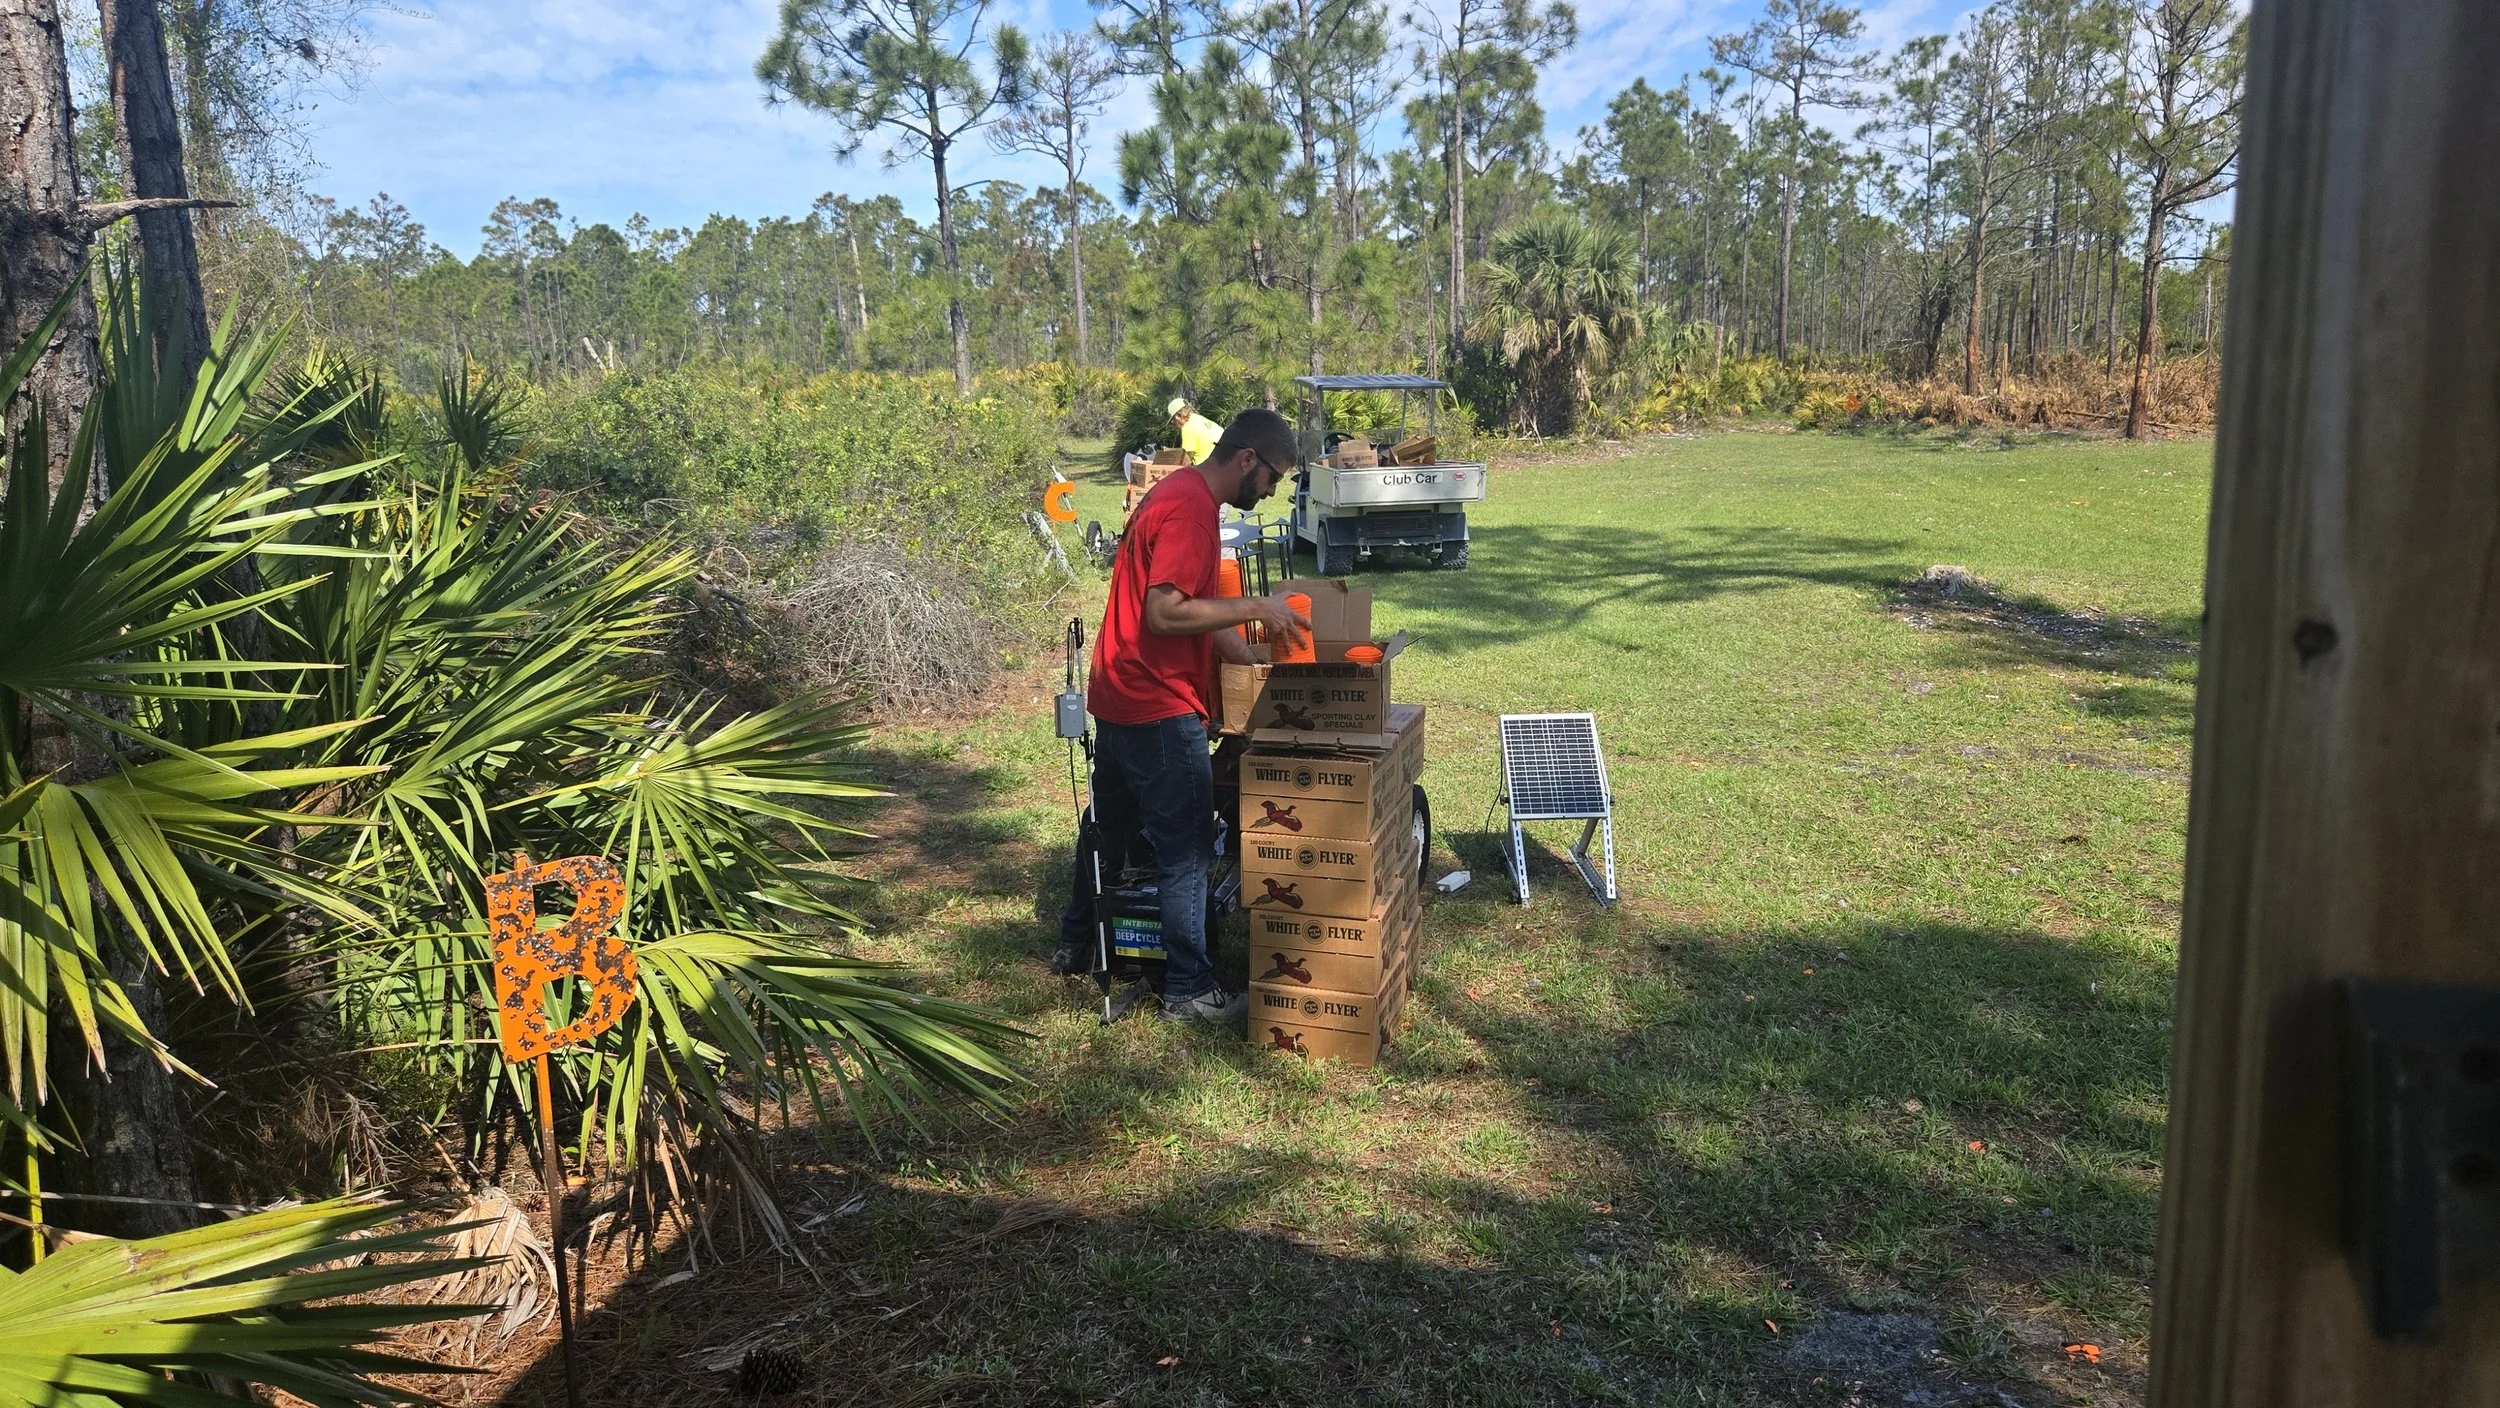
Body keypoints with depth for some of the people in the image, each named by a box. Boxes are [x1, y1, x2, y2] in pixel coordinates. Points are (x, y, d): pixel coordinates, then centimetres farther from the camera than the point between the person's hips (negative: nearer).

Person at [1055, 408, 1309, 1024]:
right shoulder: (1190, 509, -20)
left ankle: (1075, 944, 38)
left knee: (1110, 827, 23)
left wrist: (1257, 656, 11)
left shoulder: (1178, 493, 13)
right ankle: (1188, 989, 8)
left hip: (1120, 698, 11)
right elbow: (1165, 613, -27)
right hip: (1159, 708, -11)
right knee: (1187, 849, -1)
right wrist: (1253, 608, -20)